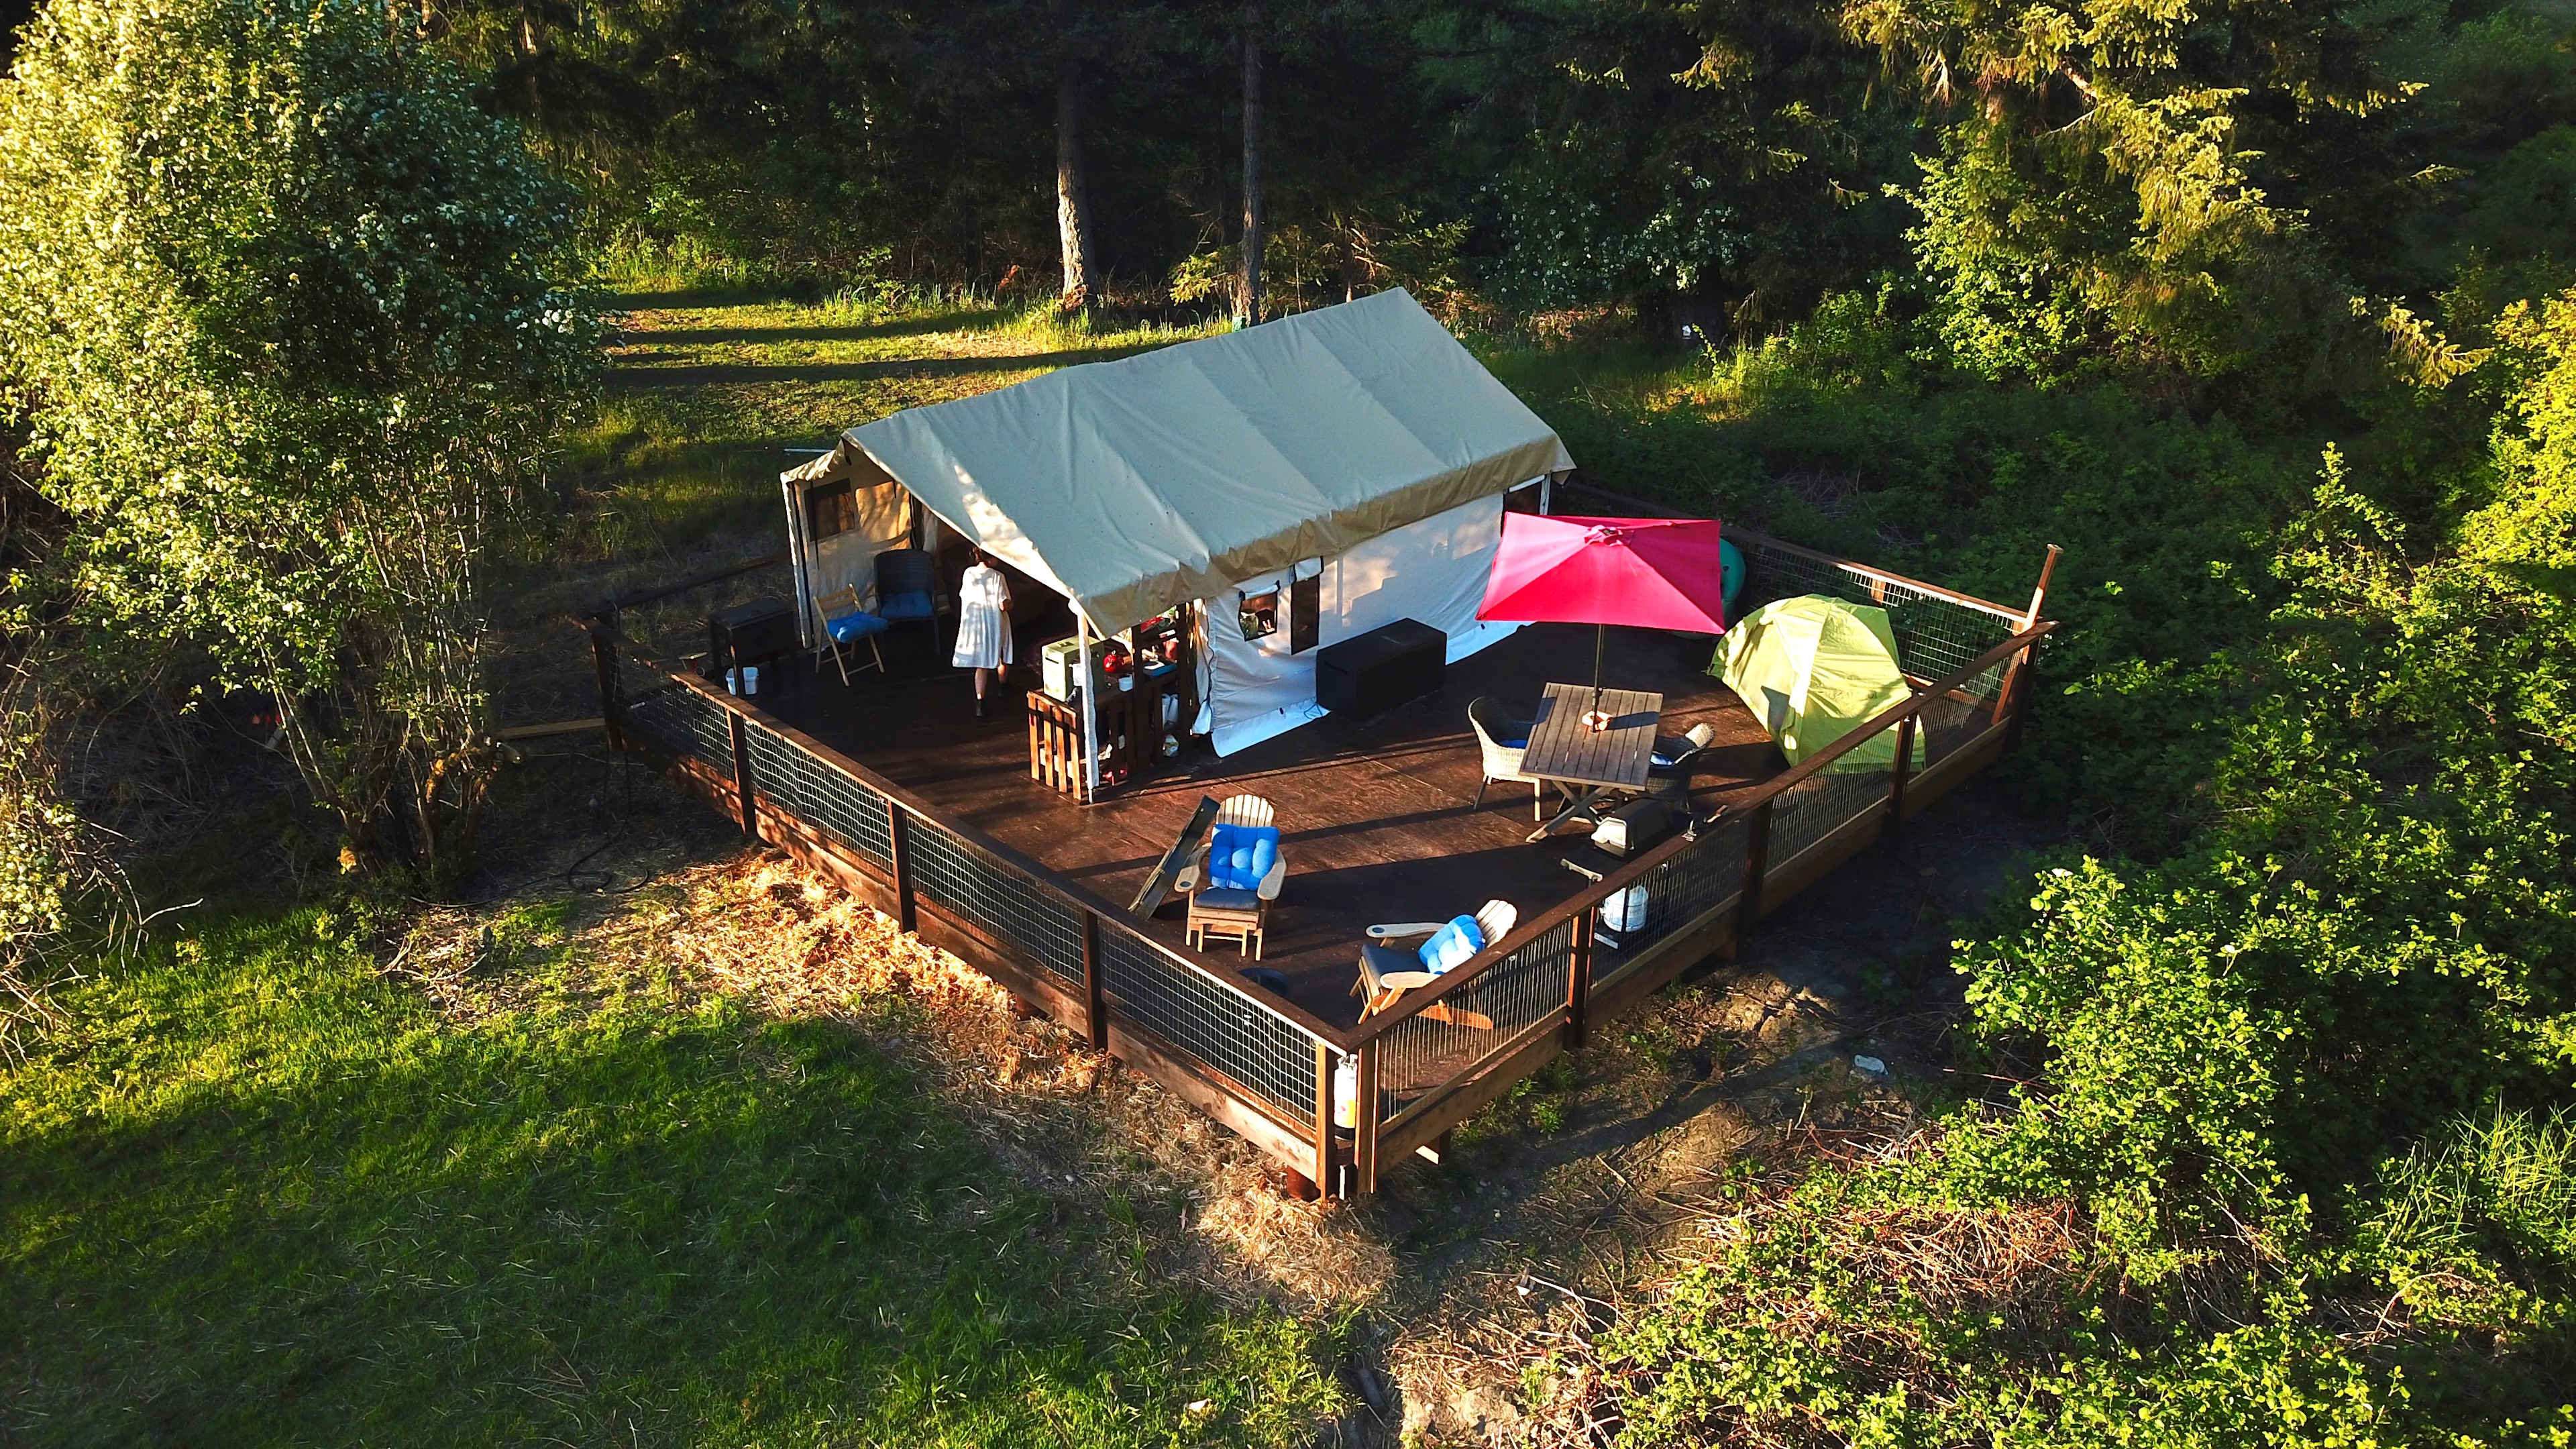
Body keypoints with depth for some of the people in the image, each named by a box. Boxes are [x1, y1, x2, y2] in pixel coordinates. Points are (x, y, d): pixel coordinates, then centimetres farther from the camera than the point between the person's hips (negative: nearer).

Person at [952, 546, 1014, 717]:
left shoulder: (968, 574, -4)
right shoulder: (997, 577, -17)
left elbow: (963, 597, 7)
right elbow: (1004, 606, -18)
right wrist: (1011, 605, 3)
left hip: (973, 623, 3)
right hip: (995, 624, -3)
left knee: (981, 665, 6)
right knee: (1001, 658, 24)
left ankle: (979, 703, -6)